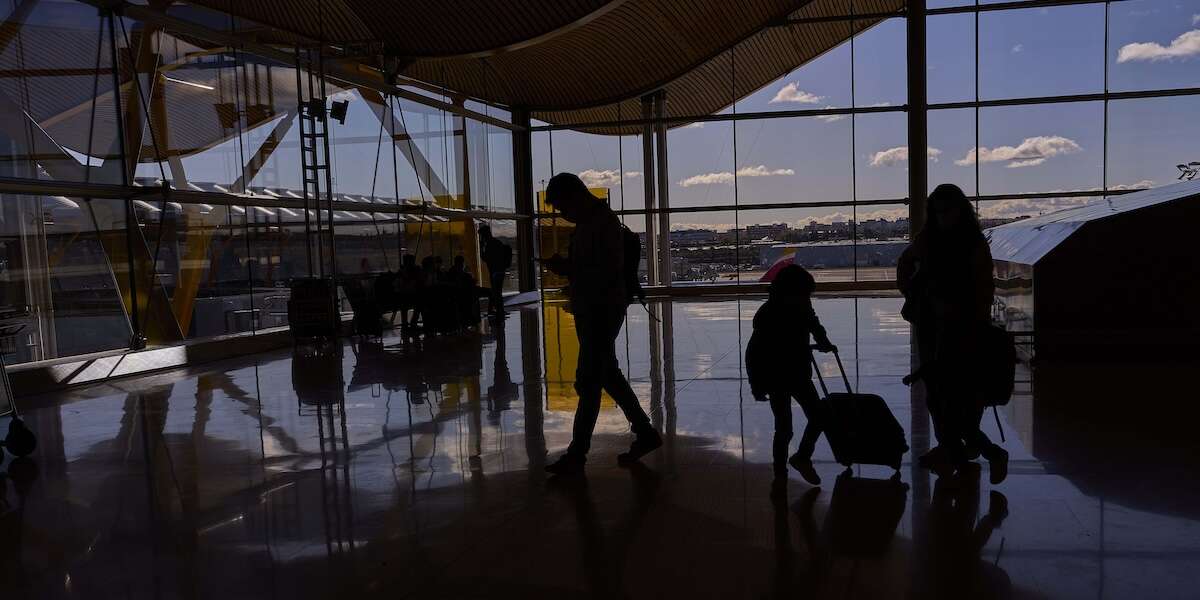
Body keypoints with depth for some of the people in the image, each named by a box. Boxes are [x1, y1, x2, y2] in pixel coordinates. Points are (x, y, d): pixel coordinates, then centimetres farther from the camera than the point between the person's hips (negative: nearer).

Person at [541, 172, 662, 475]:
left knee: (588, 382, -5)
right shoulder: (587, 223, 13)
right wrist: (564, 266, 2)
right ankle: (645, 433, 25)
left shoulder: (605, 223, -16)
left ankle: (576, 455, 3)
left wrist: (566, 268, -21)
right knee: (608, 375, 15)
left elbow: (608, 273, -23)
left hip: (602, 312, -10)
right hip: (589, 311, 10)